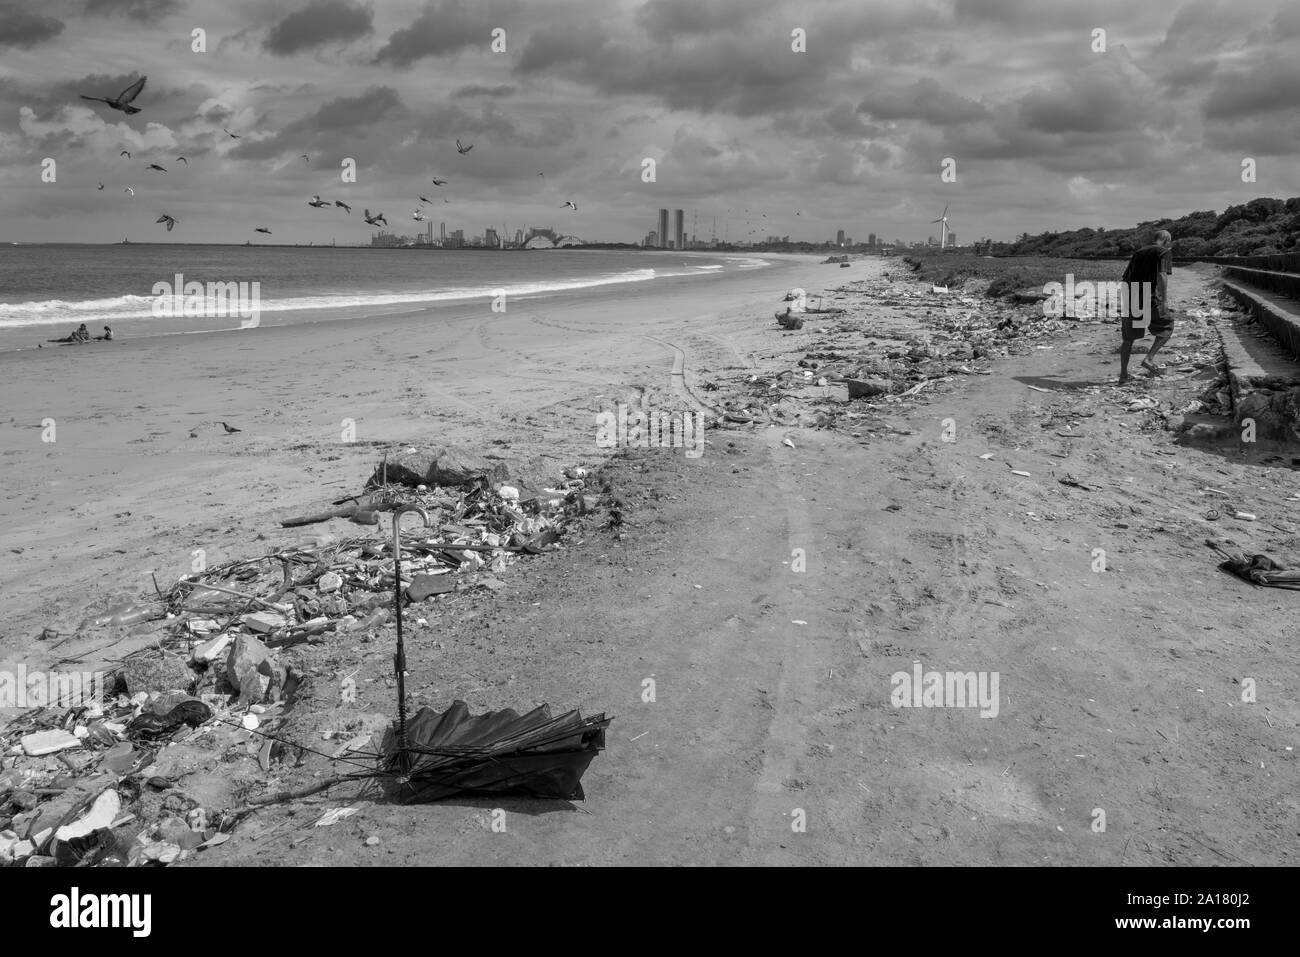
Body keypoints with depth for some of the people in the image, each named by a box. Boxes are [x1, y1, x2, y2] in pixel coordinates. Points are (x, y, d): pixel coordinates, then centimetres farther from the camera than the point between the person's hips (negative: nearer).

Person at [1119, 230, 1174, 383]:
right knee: (1167, 327, 16)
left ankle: (1123, 374, 12)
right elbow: (1162, 275, -14)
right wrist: (1164, 300, -17)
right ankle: (1149, 358, 2)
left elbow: (1125, 279, 18)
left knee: (1129, 338, 14)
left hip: (1131, 301, 5)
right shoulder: (1164, 252, 2)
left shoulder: (1138, 253, 20)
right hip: (1150, 301, -5)